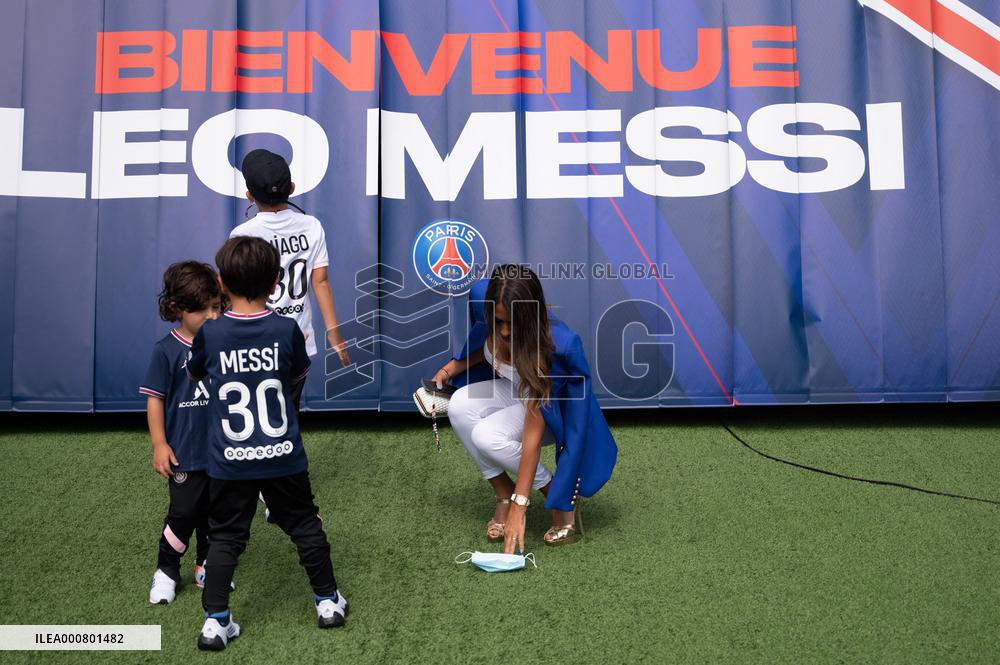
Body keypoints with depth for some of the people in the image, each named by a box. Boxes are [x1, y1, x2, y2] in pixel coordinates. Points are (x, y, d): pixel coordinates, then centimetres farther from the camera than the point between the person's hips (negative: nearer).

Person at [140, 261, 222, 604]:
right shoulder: (167, 350, -11)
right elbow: (155, 398, -8)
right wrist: (159, 444, -11)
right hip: (185, 452, -4)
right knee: (183, 512, 0)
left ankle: (207, 565, 33)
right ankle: (166, 570, 22)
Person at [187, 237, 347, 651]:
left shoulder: (209, 334, -6)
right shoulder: (287, 329, -9)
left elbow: (193, 374, 13)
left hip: (230, 462, 0)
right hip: (282, 458, 0)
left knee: (225, 538, 13)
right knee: (305, 527, 15)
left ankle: (215, 621, 15)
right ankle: (328, 601, 28)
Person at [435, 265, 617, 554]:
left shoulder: (553, 345, -38)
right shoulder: (481, 297, -23)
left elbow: (533, 434, -36)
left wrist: (519, 508, -34)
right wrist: (449, 369, -11)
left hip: (554, 406, -5)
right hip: (512, 390, 6)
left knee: (488, 437, -31)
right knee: (460, 405, -26)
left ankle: (561, 496, -7)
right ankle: (503, 496, -8)